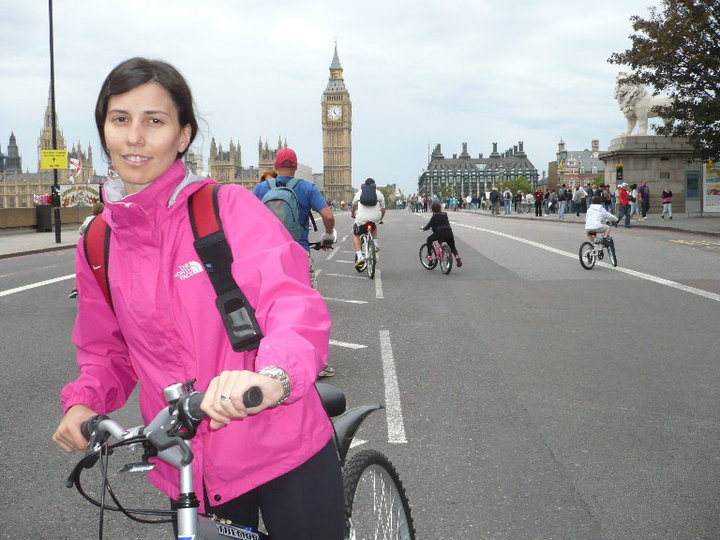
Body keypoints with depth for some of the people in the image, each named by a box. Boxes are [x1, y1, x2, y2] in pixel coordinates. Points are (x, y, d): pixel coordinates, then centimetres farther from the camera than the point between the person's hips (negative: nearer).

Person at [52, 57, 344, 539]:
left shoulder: (229, 207, -11)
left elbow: (291, 298, -25)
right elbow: (106, 349, 15)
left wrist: (274, 375, -45)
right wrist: (83, 401, -6)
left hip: (284, 453, -3)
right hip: (190, 472, 4)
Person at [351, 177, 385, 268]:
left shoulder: (360, 192, 19)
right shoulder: (379, 193, 18)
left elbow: (354, 205, 29)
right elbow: (383, 209, 19)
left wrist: (352, 214, 48)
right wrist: (380, 219, 37)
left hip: (362, 218, -2)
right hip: (375, 218, 2)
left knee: (355, 235, 18)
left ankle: (359, 256, 1)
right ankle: (375, 244, 22)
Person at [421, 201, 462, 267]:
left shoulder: (434, 216, -3)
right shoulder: (445, 214, 13)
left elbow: (428, 226, -1)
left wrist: (423, 228, 20)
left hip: (439, 233, -5)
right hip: (449, 232, 5)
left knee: (429, 240, 18)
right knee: (452, 246, 21)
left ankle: (429, 256, 10)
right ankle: (457, 256, -7)